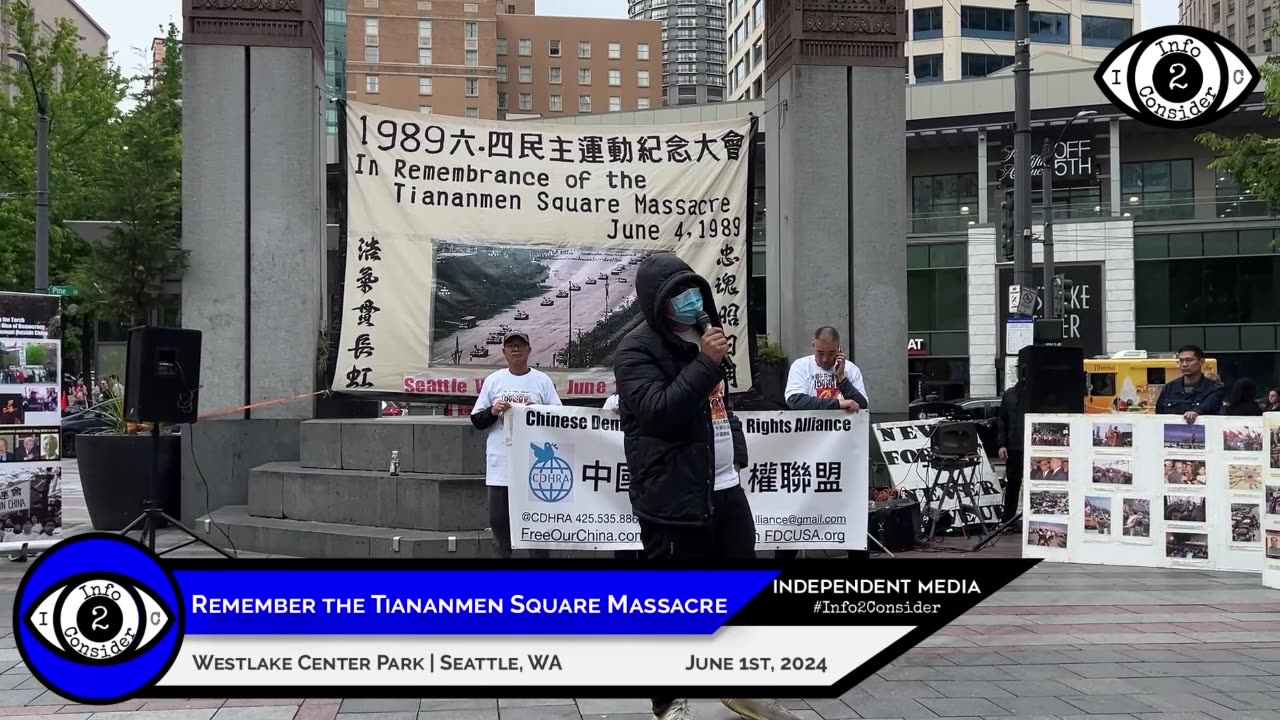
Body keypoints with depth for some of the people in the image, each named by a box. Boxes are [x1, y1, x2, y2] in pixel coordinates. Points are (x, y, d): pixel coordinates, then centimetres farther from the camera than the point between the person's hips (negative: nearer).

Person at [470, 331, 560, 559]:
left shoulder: (542, 380, 5)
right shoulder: (493, 380, 8)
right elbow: (476, 420, 9)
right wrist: (492, 411, -11)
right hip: (500, 465, 2)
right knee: (499, 521, 6)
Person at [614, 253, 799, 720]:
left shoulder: (701, 338, 16)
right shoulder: (638, 349, -12)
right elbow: (656, 411, -26)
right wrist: (705, 365, -27)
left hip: (723, 488, 9)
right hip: (673, 498, -9)